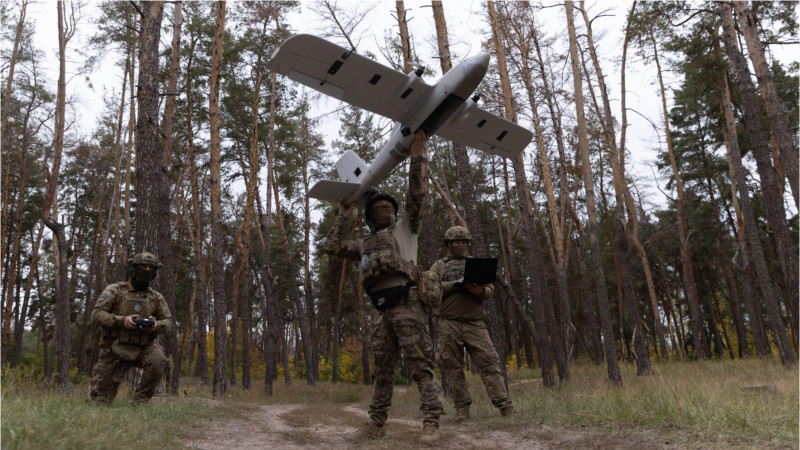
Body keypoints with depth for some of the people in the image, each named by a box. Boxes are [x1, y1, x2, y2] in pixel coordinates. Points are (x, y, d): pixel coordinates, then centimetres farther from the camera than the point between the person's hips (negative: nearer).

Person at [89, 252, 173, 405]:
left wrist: (156, 325, -18)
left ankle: (140, 401, -11)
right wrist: (122, 320, -28)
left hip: (142, 348, 2)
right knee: (100, 402, 2)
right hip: (115, 350, -1)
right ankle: (94, 390, 41)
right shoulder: (115, 290, -5)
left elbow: (168, 320, 6)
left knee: (157, 359, -34)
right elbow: (96, 314, -11)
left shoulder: (156, 298, 3)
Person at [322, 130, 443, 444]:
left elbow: (416, 195, -1)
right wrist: (342, 216, 25)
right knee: (382, 369, 10)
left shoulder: (405, 227, 12)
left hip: (405, 303, -5)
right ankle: (377, 423, 17)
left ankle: (431, 423, -7)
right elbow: (331, 247, 20)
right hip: (381, 310, 6)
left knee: (420, 364, -8)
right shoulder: (365, 244, 25)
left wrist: (417, 156, -8)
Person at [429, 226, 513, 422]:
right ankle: (462, 409, 8)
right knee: (453, 368, 0)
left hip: (475, 324, 1)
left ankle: (505, 406, -8)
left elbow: (490, 290, 10)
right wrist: (457, 284, -14)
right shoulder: (439, 265, 13)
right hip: (449, 324, -1)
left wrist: (480, 291, -14)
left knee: (489, 362, -7)